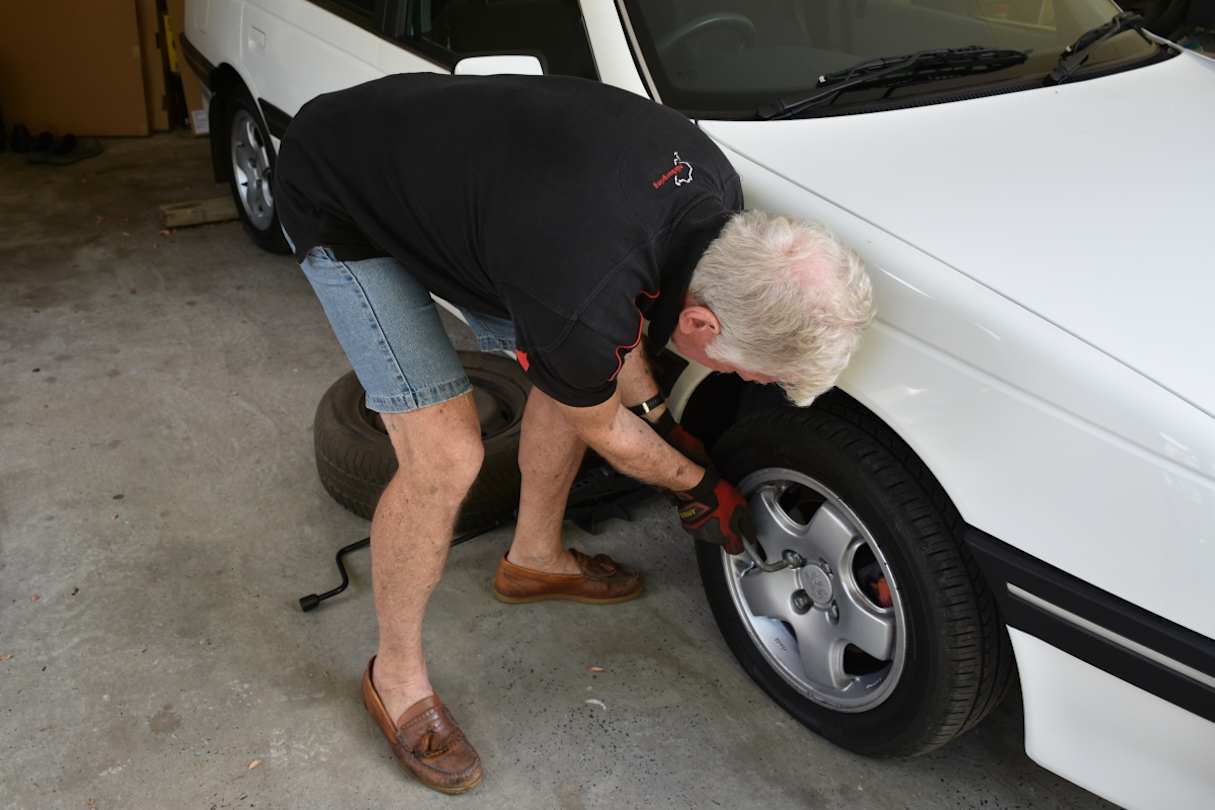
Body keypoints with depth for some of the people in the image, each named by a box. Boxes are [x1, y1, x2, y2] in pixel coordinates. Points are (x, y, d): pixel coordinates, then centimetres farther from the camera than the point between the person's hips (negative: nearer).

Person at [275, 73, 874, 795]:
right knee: (447, 458, -16)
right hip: (336, 199, -8)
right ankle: (397, 676, 10)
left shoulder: (713, 188, -16)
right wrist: (700, 487, 3)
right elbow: (602, 431, -15)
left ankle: (536, 557, 33)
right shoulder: (580, 306, -38)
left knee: (571, 371, 7)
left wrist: (656, 413, 7)